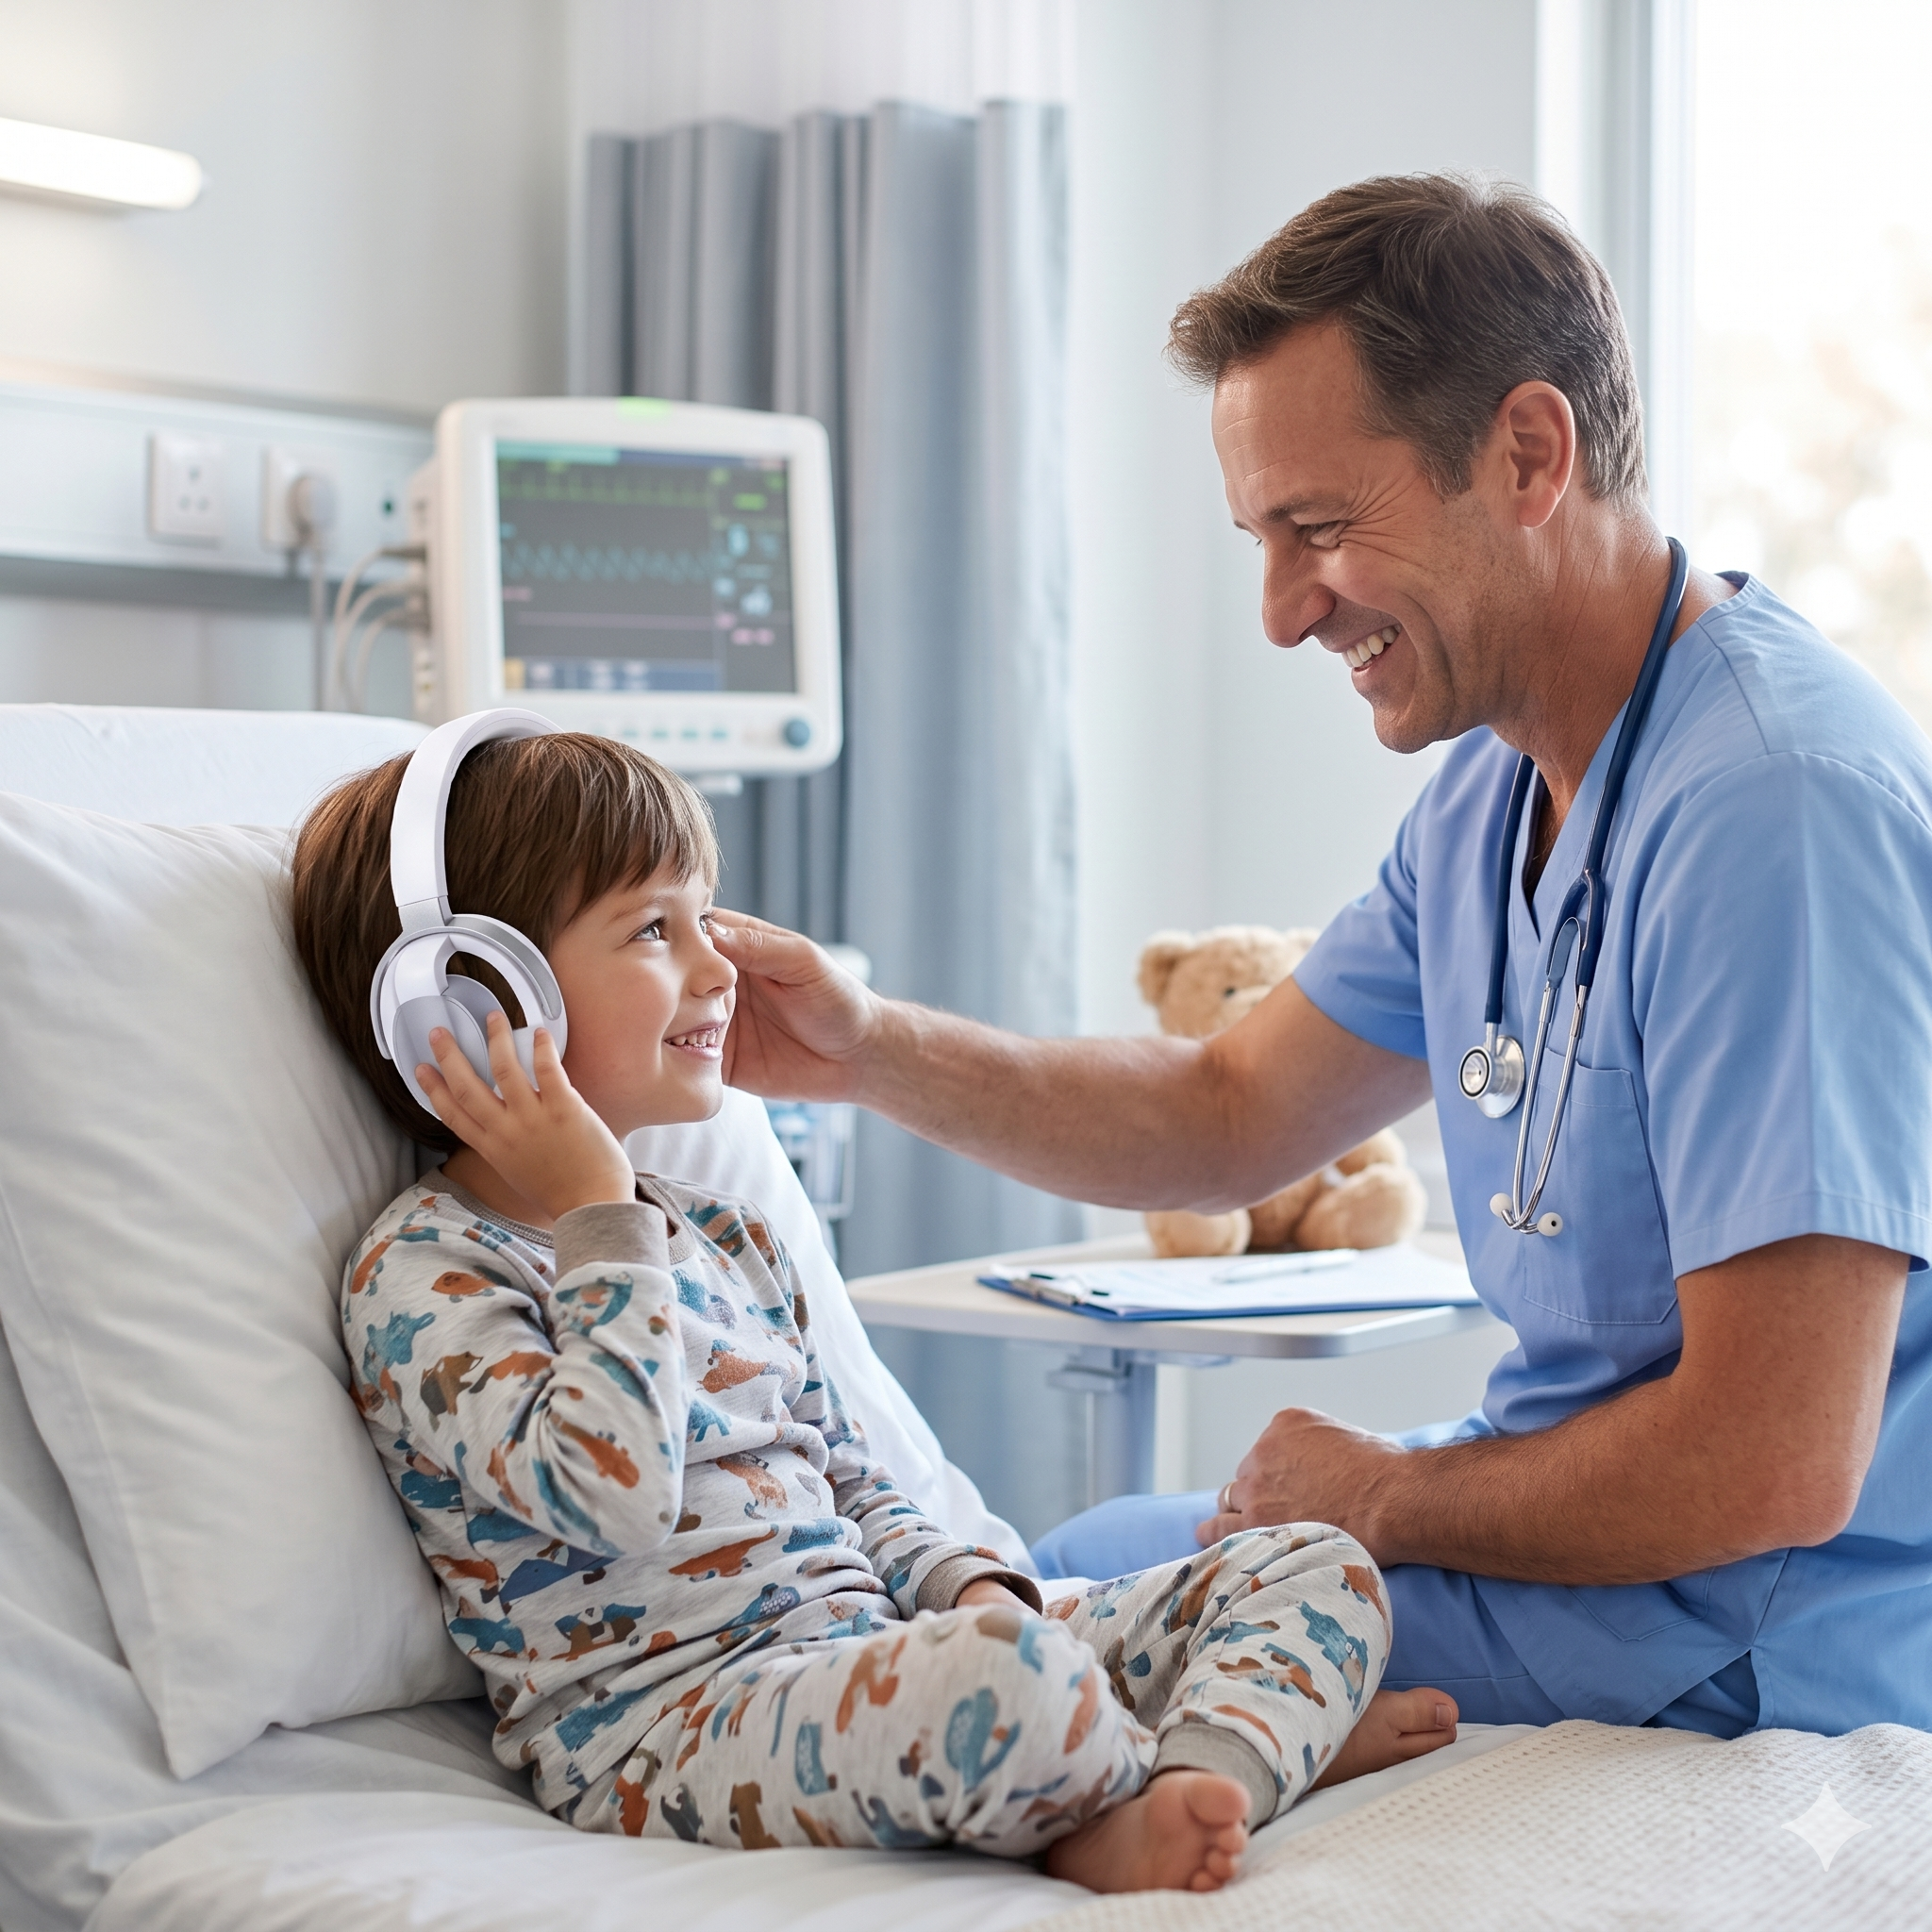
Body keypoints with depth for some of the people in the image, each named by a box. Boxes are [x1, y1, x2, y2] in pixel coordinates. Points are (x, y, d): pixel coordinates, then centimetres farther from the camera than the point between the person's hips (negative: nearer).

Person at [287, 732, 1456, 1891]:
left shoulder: (732, 1239, 20)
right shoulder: (423, 1272, -6)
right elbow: (614, 1490, -22)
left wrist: (968, 1588, 3)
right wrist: (596, 1217, -14)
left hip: (876, 1654, 9)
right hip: (660, 1718, -8)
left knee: (1316, 1567, 0)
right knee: (996, 1675, -40)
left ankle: (1149, 1810, -28)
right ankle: (1271, 1729, -10)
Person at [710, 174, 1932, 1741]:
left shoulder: (1775, 806, -27)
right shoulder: (1494, 788, 6)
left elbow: (1778, 1466, -29)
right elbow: (1231, 1116, 13)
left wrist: (1382, 1500, -12)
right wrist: (875, 1052, -2)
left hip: (1754, 1655, -9)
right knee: (1067, 1563, 20)